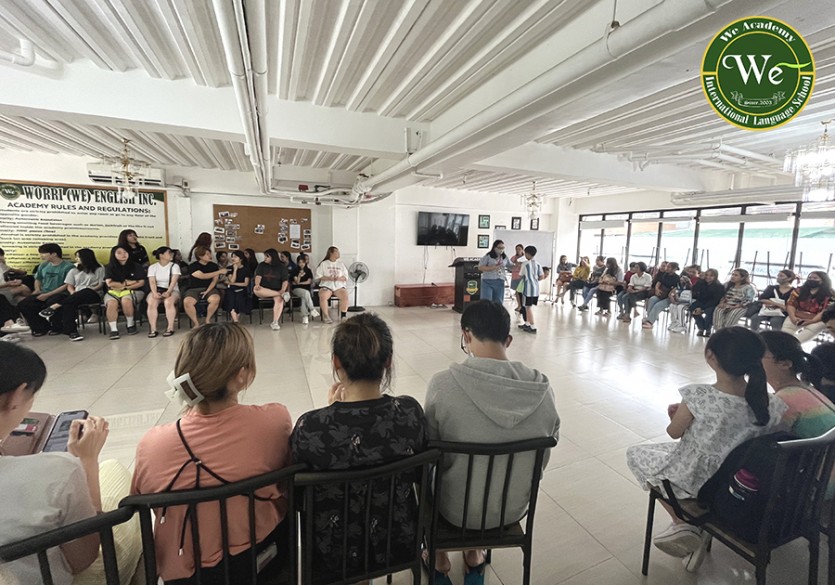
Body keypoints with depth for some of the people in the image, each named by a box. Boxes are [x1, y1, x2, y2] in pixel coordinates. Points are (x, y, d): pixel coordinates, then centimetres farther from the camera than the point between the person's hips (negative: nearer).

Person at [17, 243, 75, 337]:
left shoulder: (68, 266, -8)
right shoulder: (43, 265, 15)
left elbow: (67, 285, -13)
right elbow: (38, 279, 30)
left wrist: (47, 295, -16)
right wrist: (37, 289, 8)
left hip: (60, 294, -7)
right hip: (43, 293, 7)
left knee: (51, 303, -37)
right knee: (22, 305, -13)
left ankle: (57, 328, -9)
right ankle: (41, 327, 3)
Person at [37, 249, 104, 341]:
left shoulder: (99, 269, 9)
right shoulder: (74, 270, 21)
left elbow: (101, 285, 1)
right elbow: (69, 286, 14)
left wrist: (87, 291, -14)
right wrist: (73, 293, -8)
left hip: (93, 294, -3)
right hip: (77, 296, 3)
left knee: (85, 291, -38)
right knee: (68, 304, -32)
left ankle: (54, 307, -32)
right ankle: (71, 331, -36)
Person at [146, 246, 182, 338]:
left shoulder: (174, 266, 5)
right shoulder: (152, 267, 8)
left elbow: (174, 281, -9)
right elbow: (152, 282, -5)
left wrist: (168, 292, -26)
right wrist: (155, 292, -24)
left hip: (172, 290, -1)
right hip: (157, 290, 1)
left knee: (168, 302, -35)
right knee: (151, 302, -31)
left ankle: (170, 328, -29)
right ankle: (153, 329, -26)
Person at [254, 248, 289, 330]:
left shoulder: (282, 267, 5)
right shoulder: (261, 265, 9)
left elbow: (285, 281, -2)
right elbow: (258, 276, -6)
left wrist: (283, 290, -21)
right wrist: (257, 284, -28)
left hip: (277, 291, -1)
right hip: (263, 291, 1)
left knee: (279, 299, -36)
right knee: (256, 290, -35)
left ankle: (275, 322, -35)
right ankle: (281, 294, -34)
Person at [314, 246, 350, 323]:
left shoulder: (341, 264, 16)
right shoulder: (323, 264, 8)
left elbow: (346, 277, 11)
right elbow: (317, 276, 1)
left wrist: (339, 278, -10)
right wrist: (328, 278, -13)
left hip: (339, 286, 2)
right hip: (326, 286, -2)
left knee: (345, 296, -30)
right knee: (322, 296, -33)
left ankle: (343, 316, -17)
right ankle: (326, 317, -19)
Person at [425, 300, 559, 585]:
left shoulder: (443, 383, -26)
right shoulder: (543, 387, -16)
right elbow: (542, 460, -2)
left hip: (457, 509, -2)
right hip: (515, 508, 3)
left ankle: (439, 559, 40)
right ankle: (474, 554, 43)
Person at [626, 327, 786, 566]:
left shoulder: (698, 396, -29)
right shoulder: (770, 405, -16)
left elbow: (674, 432, -13)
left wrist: (677, 414, 6)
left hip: (693, 479, -5)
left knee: (635, 453, 17)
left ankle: (684, 524, 10)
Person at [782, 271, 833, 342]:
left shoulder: (829, 295, 1)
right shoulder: (799, 291, 13)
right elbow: (791, 304, 5)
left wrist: (811, 321, -23)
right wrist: (793, 317, -14)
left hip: (816, 320, -3)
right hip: (797, 318, 3)